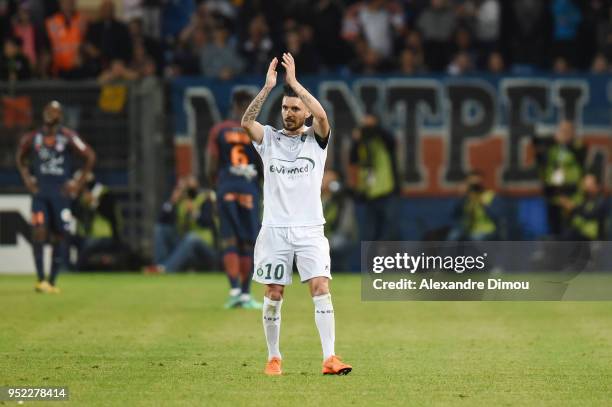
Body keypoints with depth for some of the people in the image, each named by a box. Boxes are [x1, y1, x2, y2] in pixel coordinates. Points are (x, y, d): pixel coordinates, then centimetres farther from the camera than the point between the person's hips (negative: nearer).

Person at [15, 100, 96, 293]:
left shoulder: (68, 138, -5)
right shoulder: (32, 138, 4)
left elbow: (90, 157, 2)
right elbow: (21, 158, 22)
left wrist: (78, 183, -1)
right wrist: (27, 179, 11)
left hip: (61, 193, -1)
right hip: (40, 193, 1)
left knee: (59, 237, 4)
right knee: (39, 231, -15)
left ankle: (52, 282, 13)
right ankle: (41, 279, -16)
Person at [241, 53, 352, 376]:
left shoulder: (316, 139, 4)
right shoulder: (269, 138, 7)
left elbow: (321, 116, -17)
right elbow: (246, 122, -12)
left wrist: (294, 82, -17)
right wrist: (268, 87, -20)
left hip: (310, 229, -1)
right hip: (274, 229, 1)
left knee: (321, 288, -12)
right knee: (273, 294, 2)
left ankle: (329, 358, -15)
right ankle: (273, 358, 14)